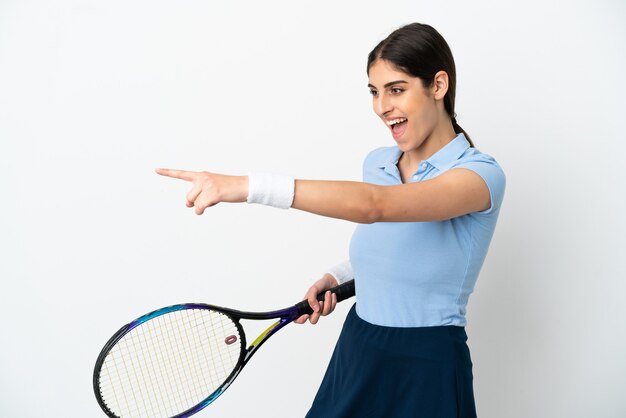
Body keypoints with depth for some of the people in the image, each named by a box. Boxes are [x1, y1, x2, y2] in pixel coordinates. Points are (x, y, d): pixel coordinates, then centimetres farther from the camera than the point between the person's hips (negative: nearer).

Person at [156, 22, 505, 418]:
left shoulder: (481, 174, -19)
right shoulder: (376, 163, 3)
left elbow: (374, 206, -35)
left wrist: (249, 186, -40)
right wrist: (337, 277, 1)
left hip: (426, 370, -5)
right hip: (354, 354, 6)